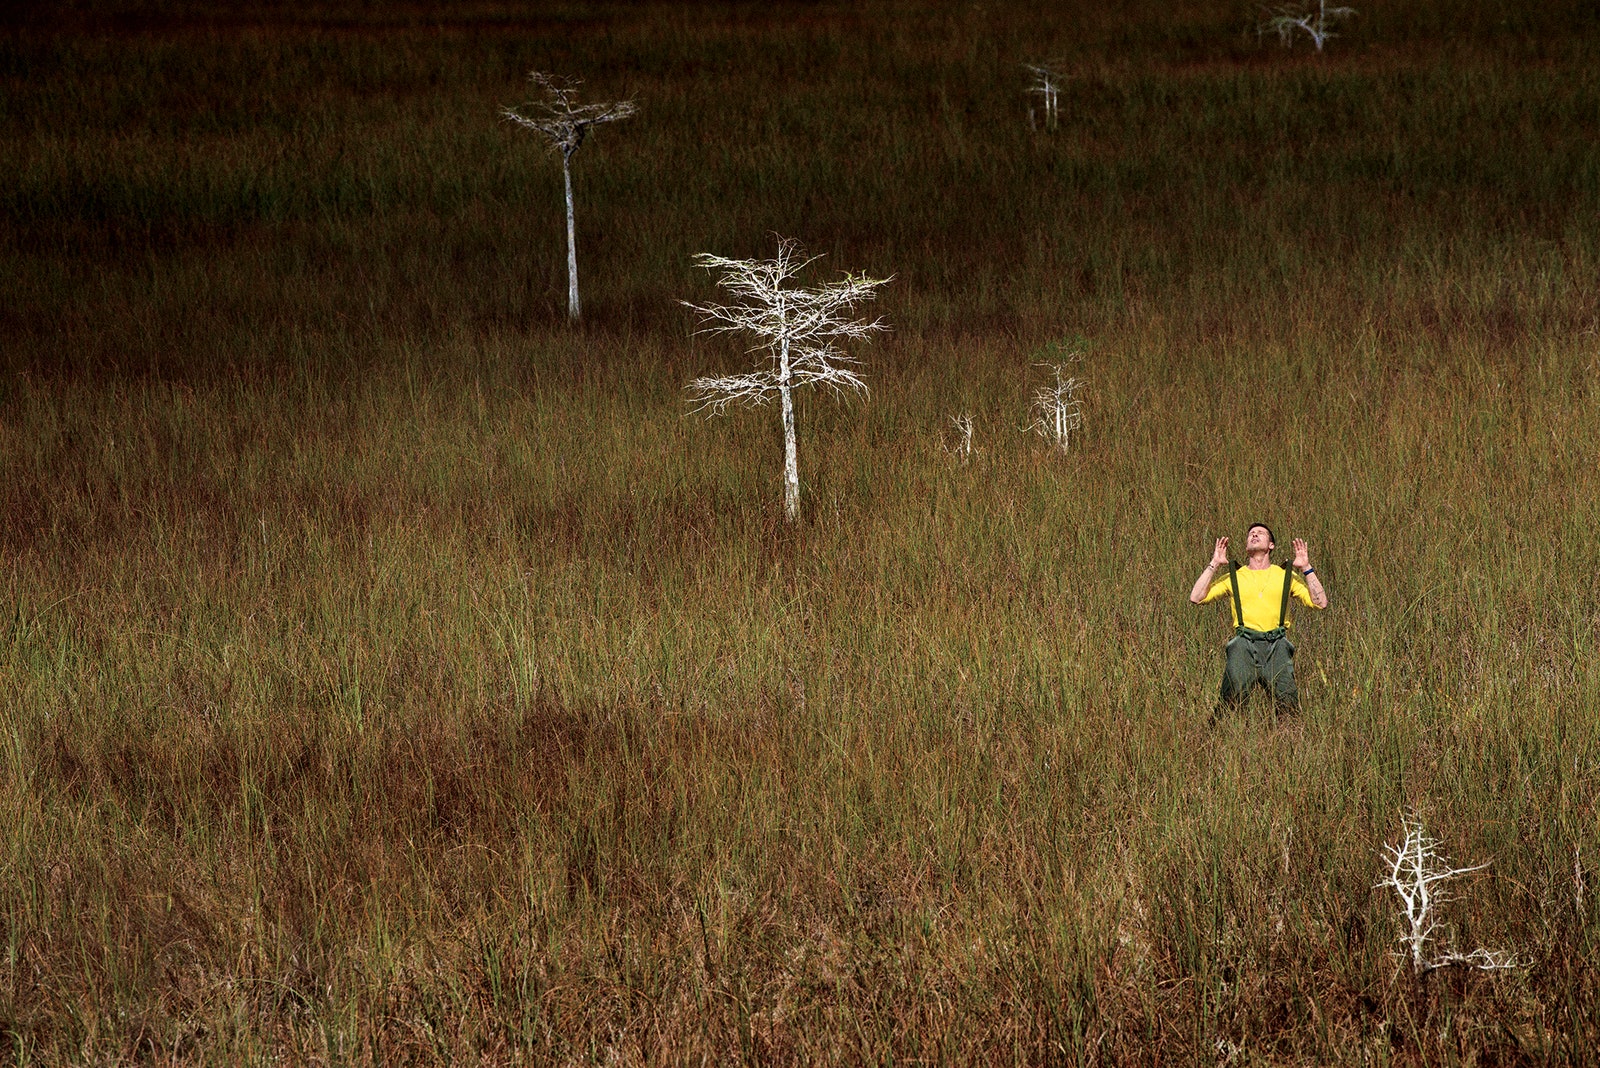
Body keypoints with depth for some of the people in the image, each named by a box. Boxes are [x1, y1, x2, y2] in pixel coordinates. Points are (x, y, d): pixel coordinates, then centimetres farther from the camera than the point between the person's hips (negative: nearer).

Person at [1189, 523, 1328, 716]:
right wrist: (1214, 565, 10)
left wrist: (1307, 569, 9)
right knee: (1234, 693, -18)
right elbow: (1196, 598, 11)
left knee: (1286, 698, -16)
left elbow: (1320, 603, 13)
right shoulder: (1234, 577, 20)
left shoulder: (1286, 575, 21)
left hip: (1277, 644, 0)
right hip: (1244, 642, 0)